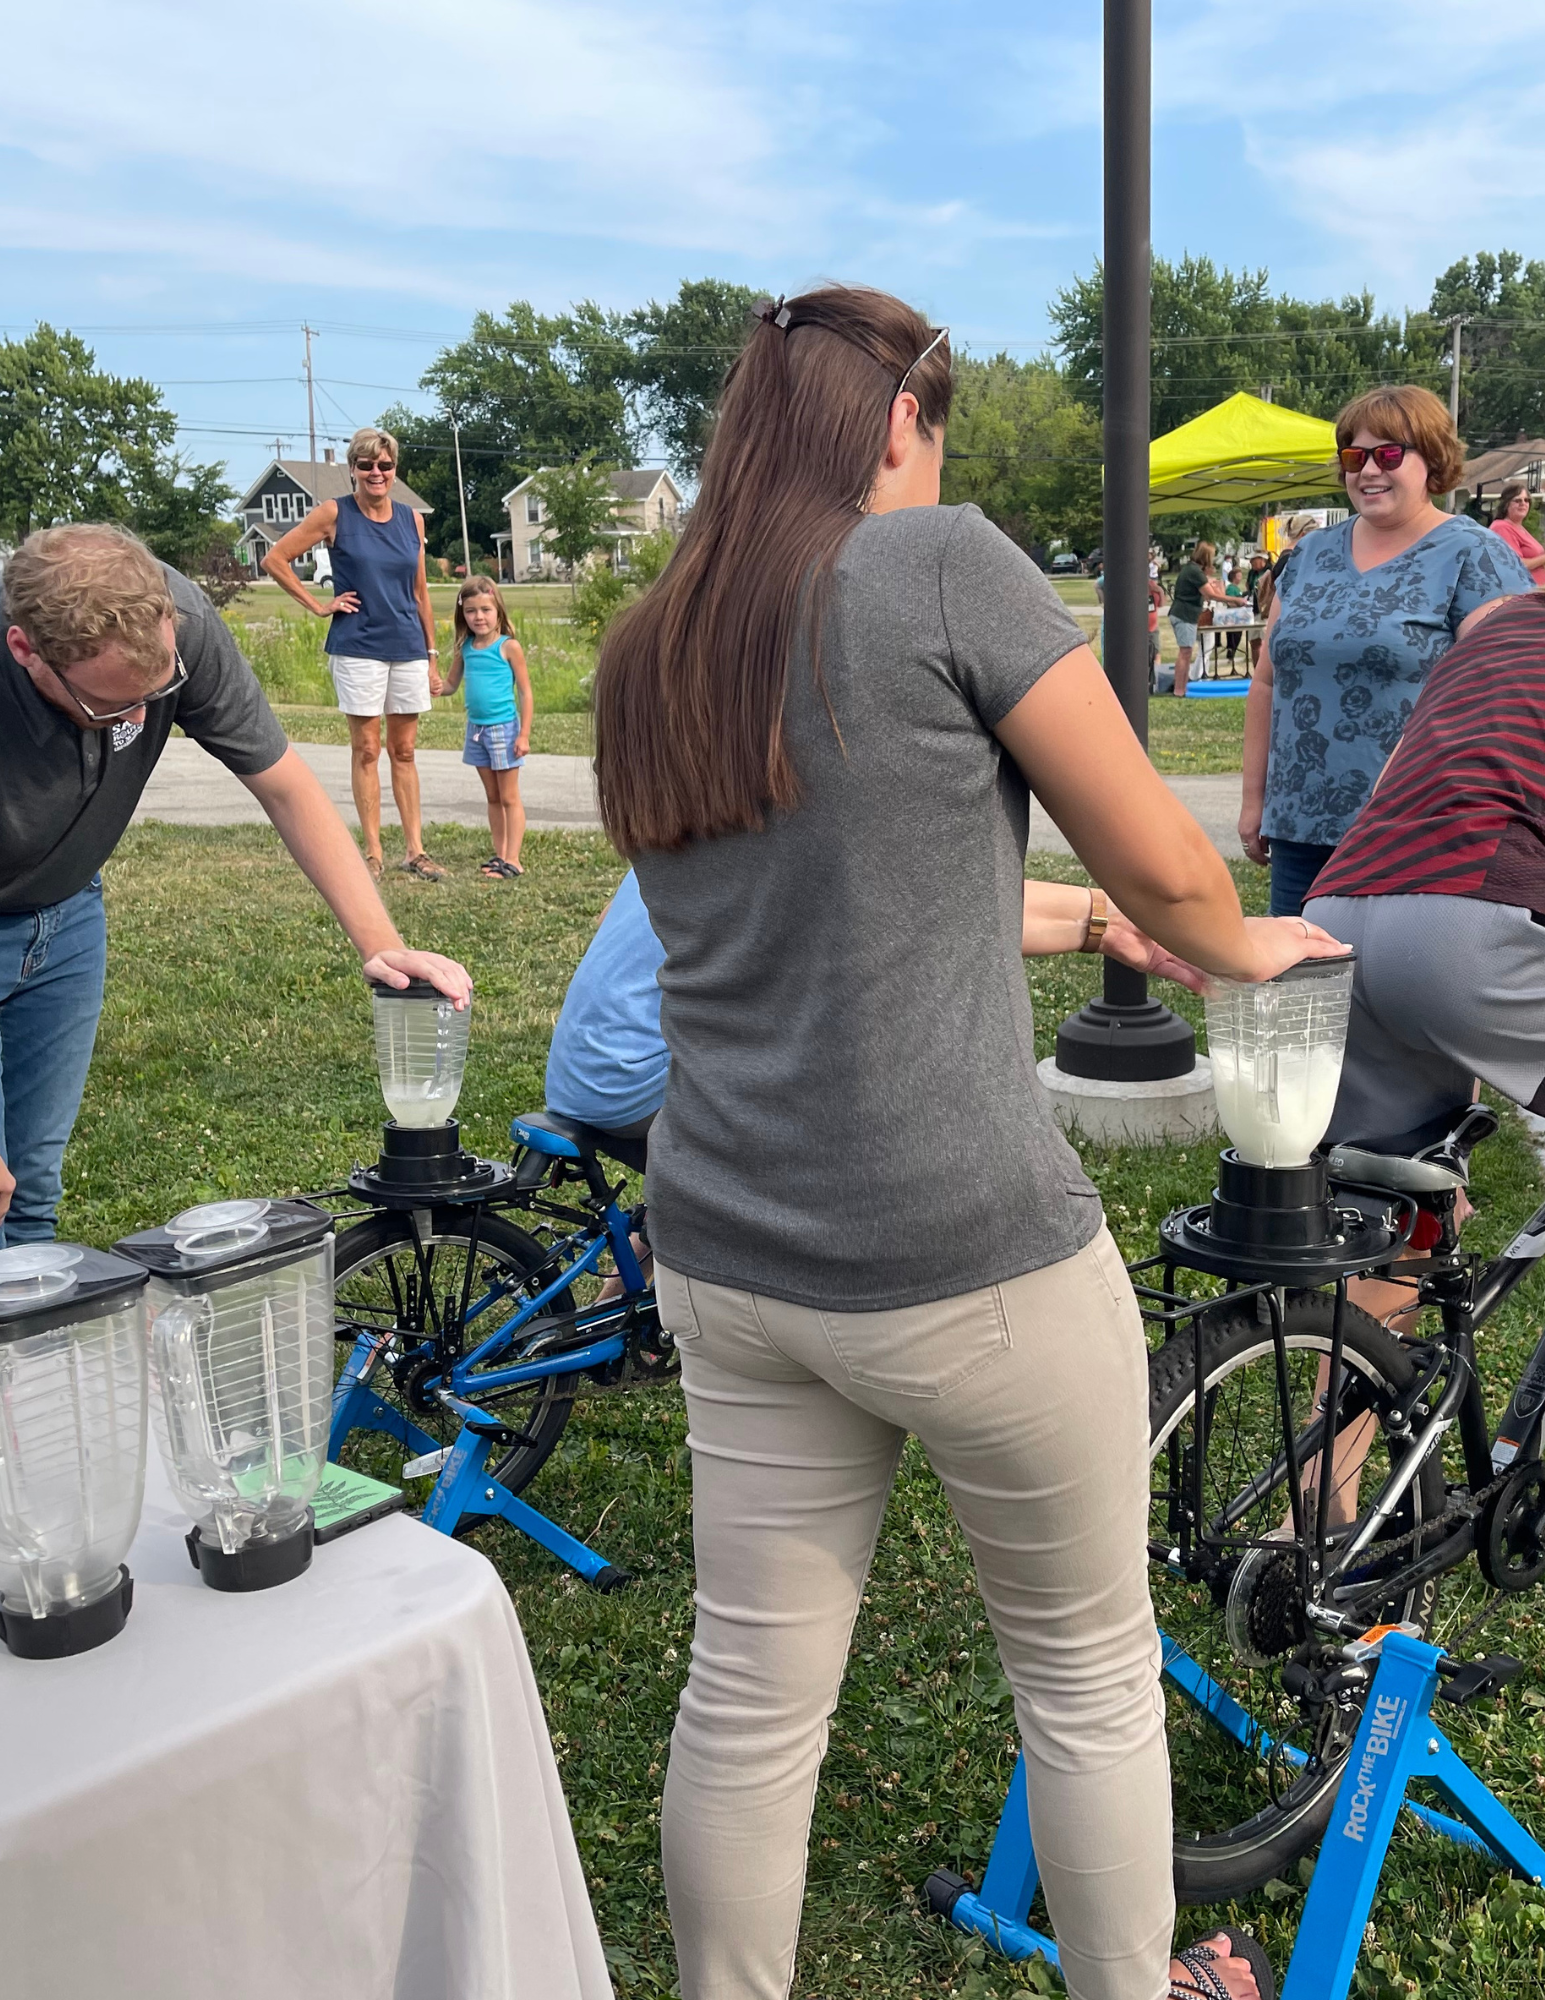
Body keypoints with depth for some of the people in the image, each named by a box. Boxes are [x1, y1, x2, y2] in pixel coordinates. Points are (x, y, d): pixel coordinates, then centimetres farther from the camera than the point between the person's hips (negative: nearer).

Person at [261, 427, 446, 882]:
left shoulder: (412, 520, 9)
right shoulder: (334, 515, -2)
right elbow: (274, 559, -1)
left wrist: (432, 655, 11)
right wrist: (317, 604, -3)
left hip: (408, 648, 3)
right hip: (358, 648, -3)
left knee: (404, 751, 8)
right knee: (366, 750, 1)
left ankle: (415, 851, 11)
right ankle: (373, 852, 6)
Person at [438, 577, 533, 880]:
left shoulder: (508, 646, -9)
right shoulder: (465, 648, 6)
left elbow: (525, 691, -8)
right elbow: (450, 684, 15)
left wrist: (524, 734, -12)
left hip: (504, 729, -6)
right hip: (476, 729, 6)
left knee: (509, 798, 0)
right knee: (492, 798, 13)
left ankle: (512, 860, 1)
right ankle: (499, 854, 19)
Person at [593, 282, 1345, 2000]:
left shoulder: (640, 657, 9)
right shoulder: (940, 560, -10)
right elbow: (1160, 864, -8)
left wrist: (1047, 915, 26)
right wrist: (1243, 945, 13)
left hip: (724, 1258, 6)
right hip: (963, 1259, -5)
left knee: (750, 1696, 18)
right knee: (1090, 1673, 18)